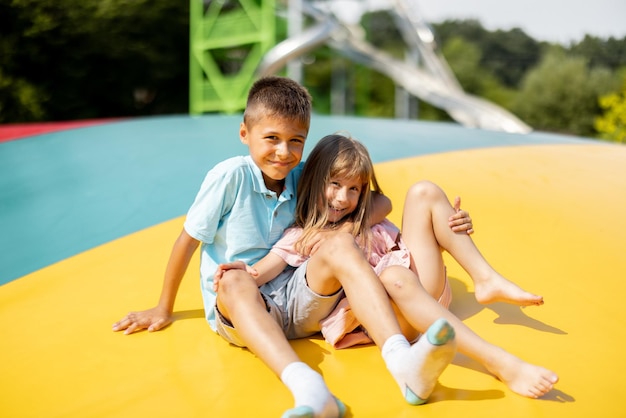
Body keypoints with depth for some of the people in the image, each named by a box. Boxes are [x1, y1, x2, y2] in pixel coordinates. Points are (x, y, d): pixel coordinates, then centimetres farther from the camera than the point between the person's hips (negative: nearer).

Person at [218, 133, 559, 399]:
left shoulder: (371, 225, 26)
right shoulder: (299, 238, 11)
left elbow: (404, 246, 23)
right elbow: (266, 269, -3)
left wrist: (452, 226, 8)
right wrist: (244, 273, -25)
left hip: (413, 310, 5)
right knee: (395, 277, -42)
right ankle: (499, 362, -45)